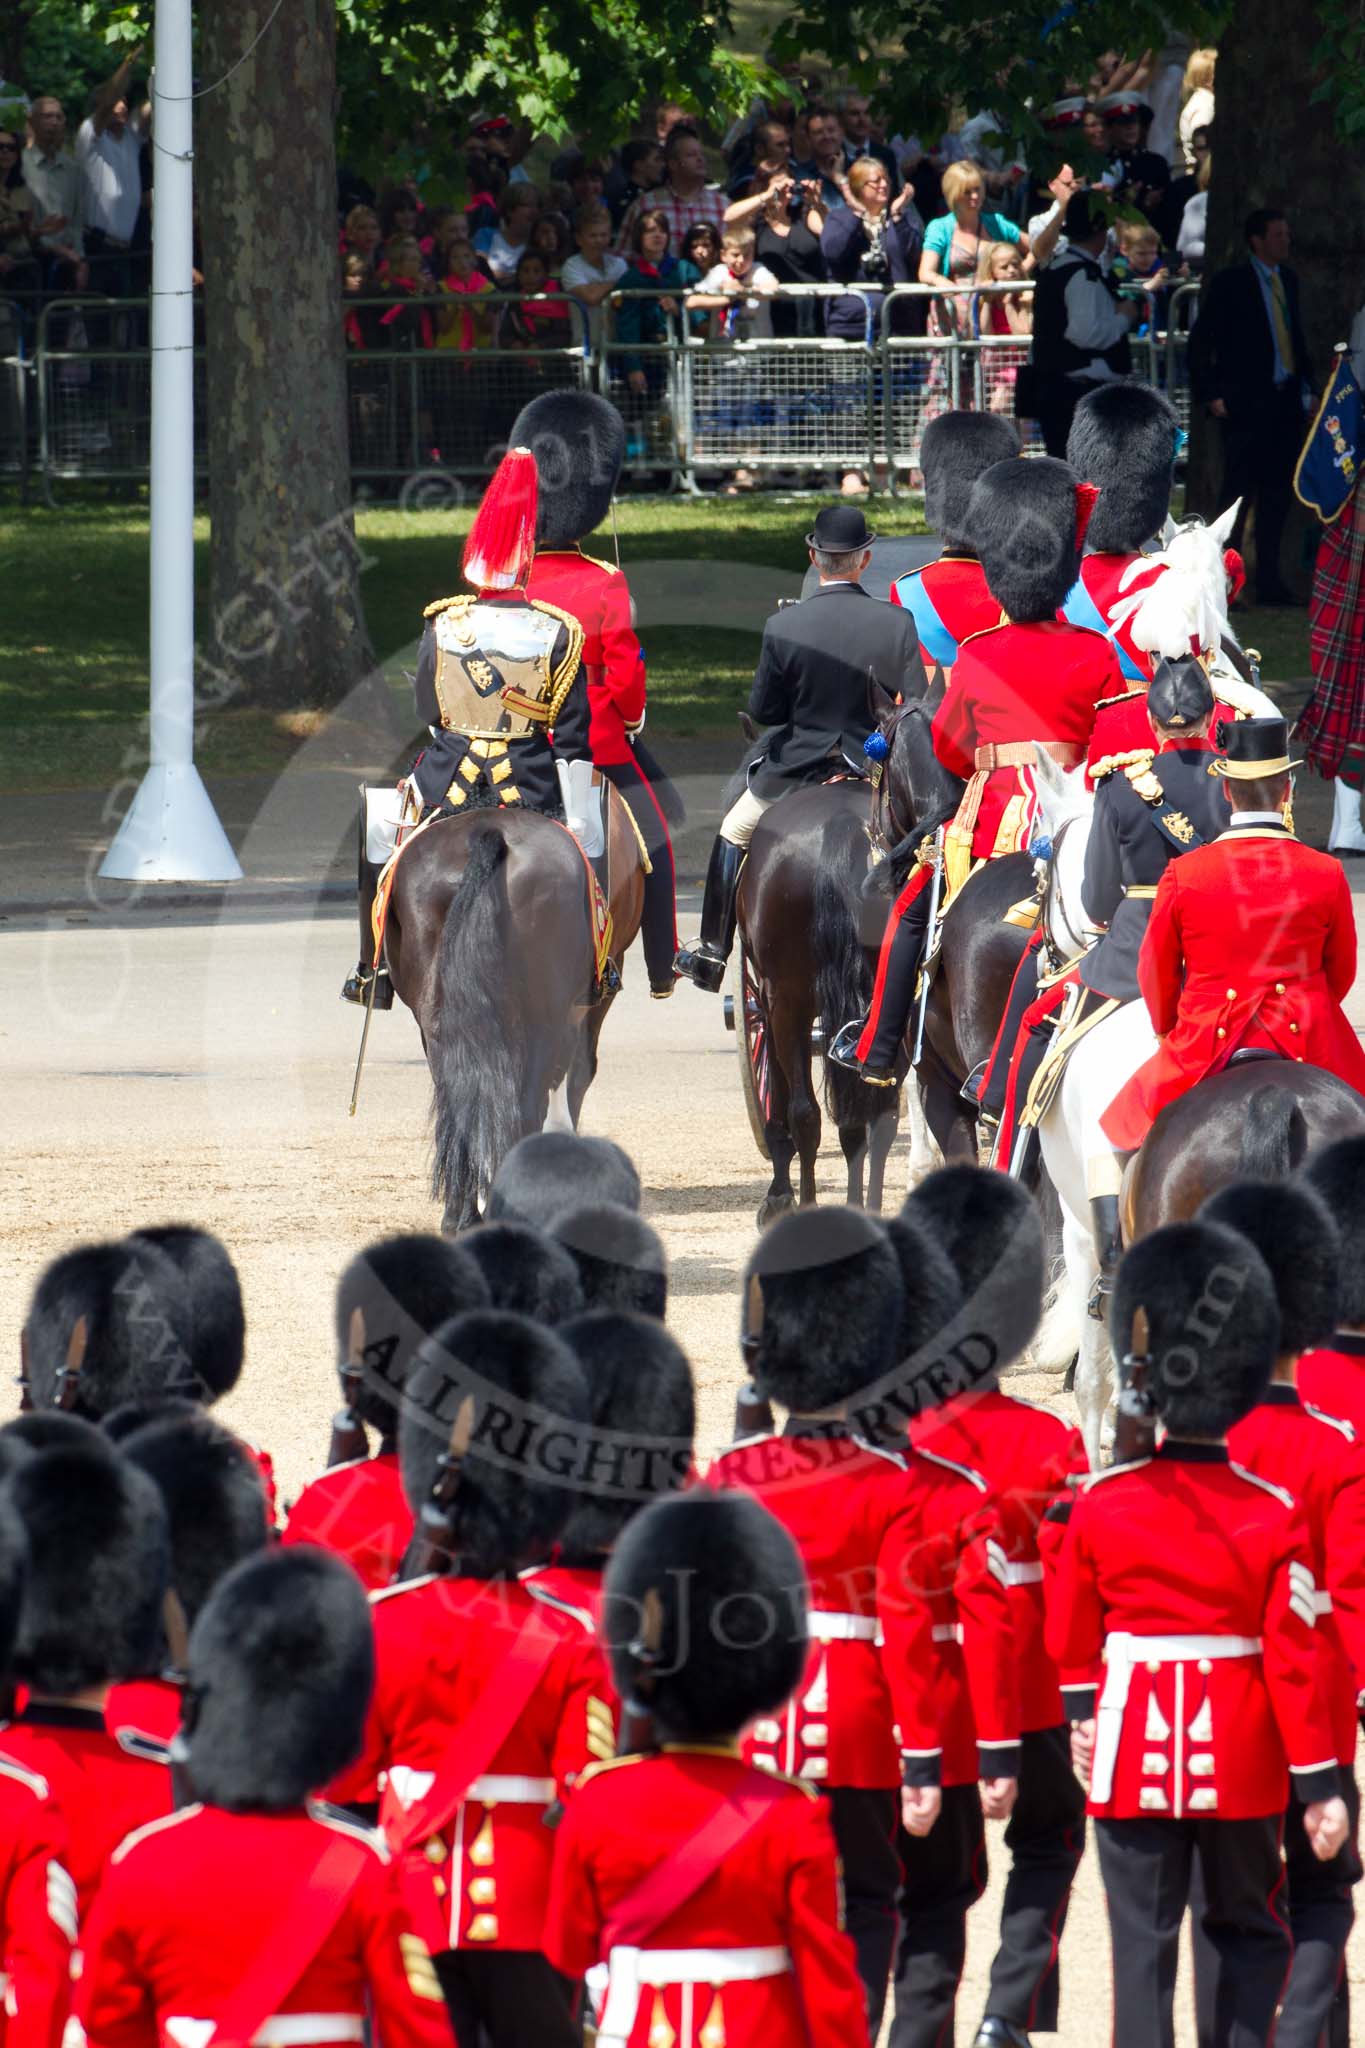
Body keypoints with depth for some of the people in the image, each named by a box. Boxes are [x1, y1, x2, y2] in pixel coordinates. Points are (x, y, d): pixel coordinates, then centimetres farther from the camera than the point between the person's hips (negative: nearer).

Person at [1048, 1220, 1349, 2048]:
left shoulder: (1101, 1506, -6)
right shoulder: (1274, 1516, -8)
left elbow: (1069, 1641, 4)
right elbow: (1294, 1660, -9)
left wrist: (1080, 1726, 24)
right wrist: (1320, 1784, -3)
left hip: (1135, 1759, 0)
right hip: (1242, 1763, 0)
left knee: (1144, 1942, 3)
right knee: (1251, 1932, 15)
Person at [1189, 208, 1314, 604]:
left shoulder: (1287, 280, 13)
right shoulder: (1229, 284, -7)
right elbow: (1201, 341, -6)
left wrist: (1305, 385, 11)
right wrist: (1211, 395, -11)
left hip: (1285, 402, 7)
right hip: (1246, 404, -7)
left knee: (1277, 494, 9)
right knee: (1239, 492, -6)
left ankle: (1269, 581, 16)